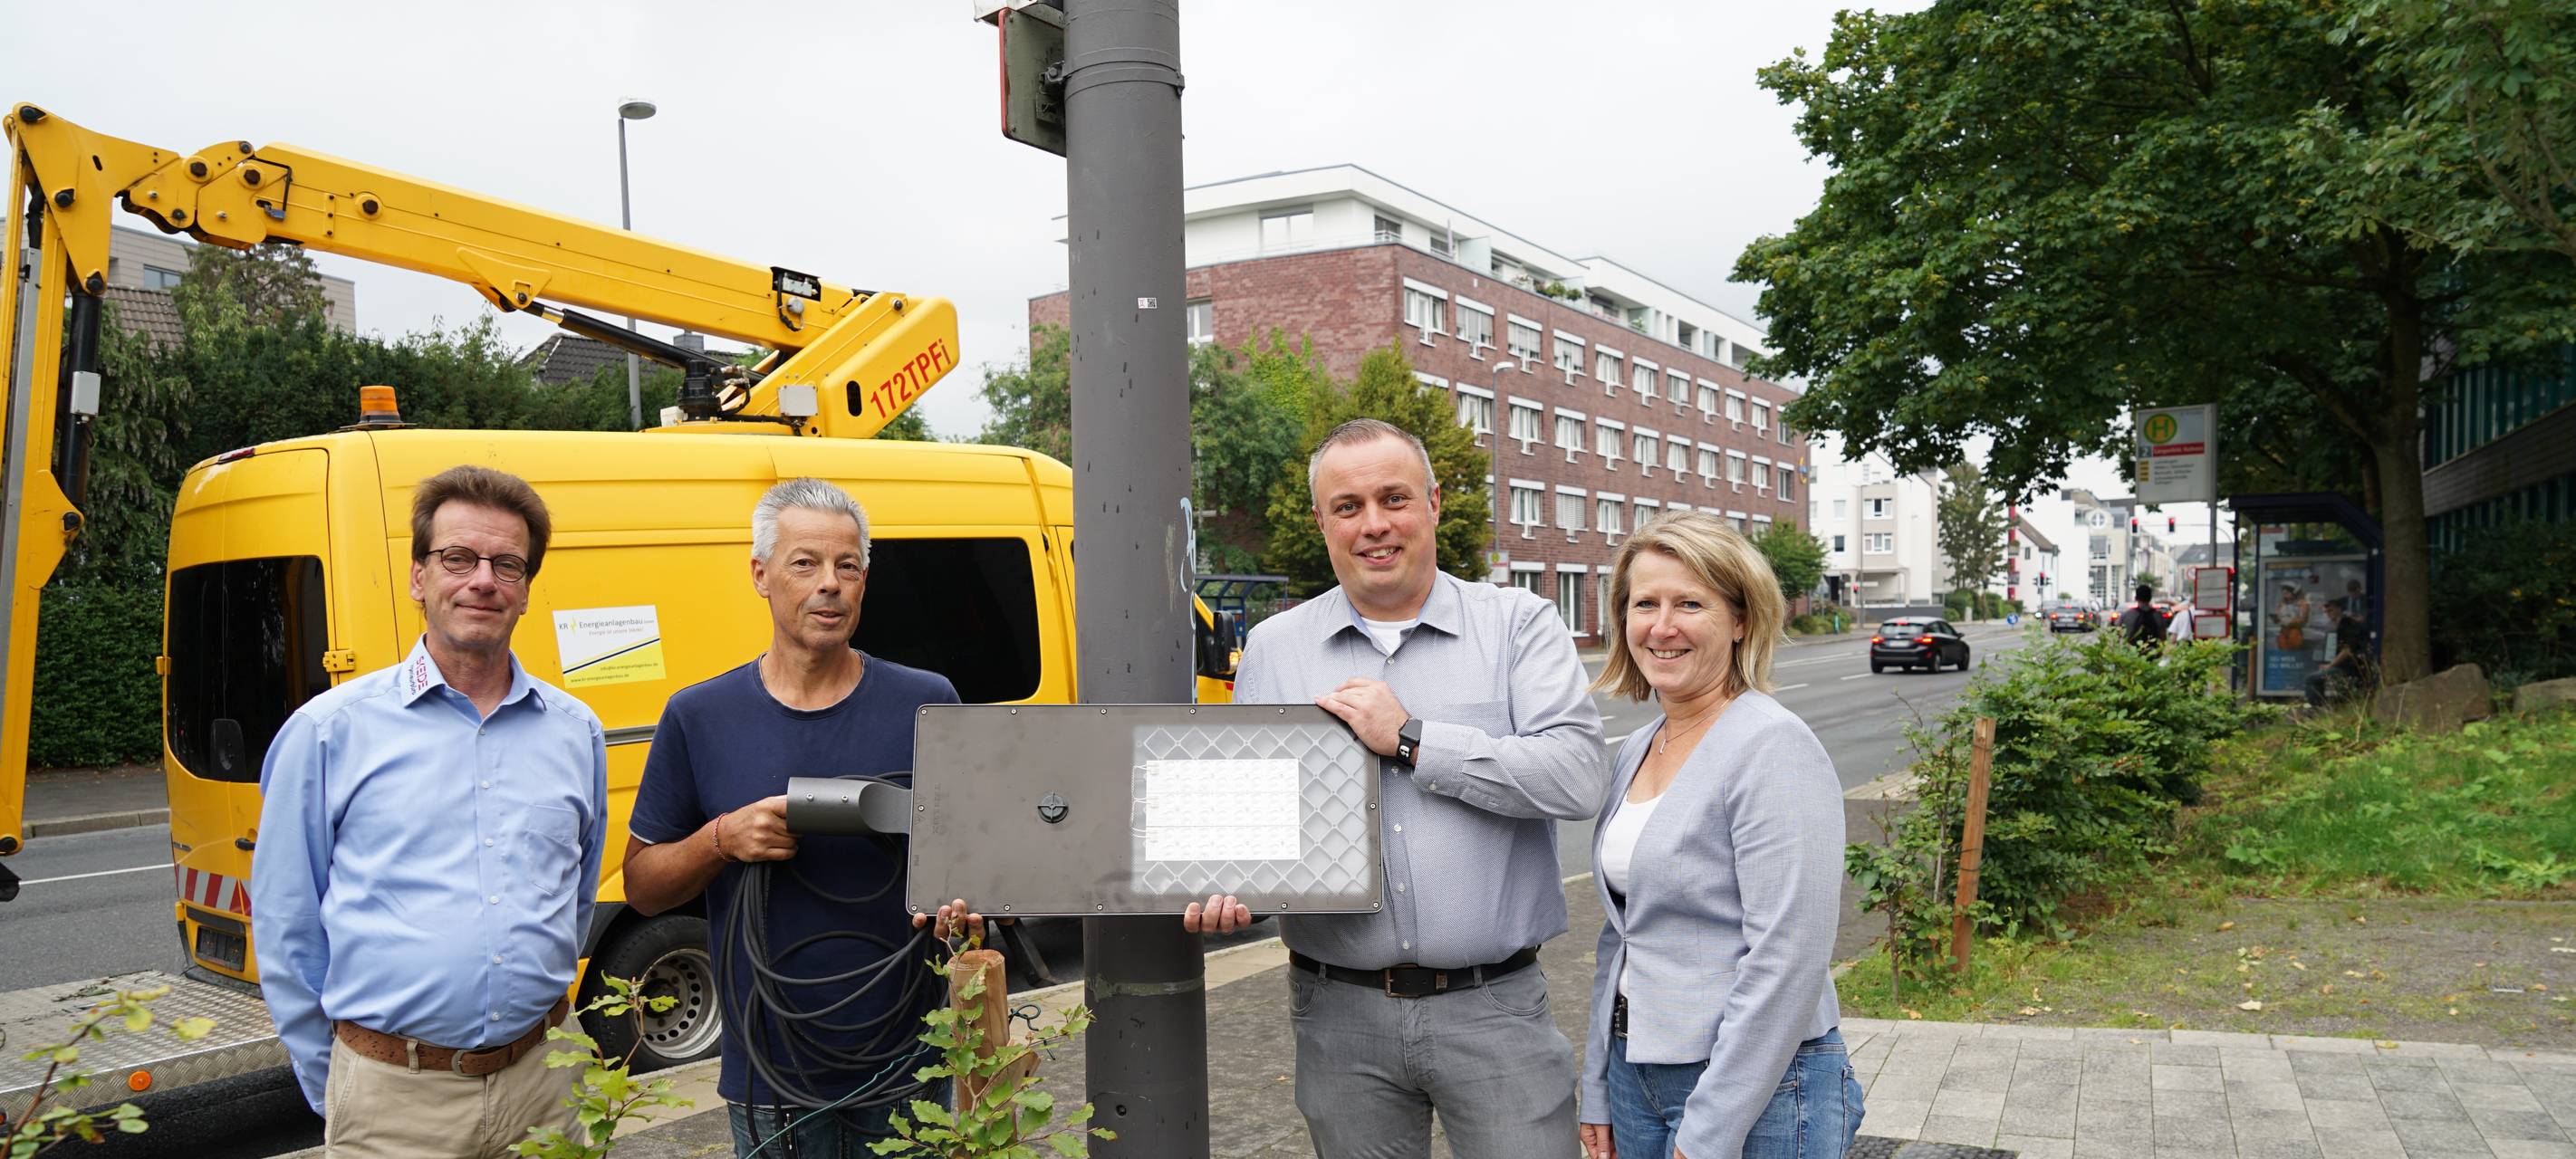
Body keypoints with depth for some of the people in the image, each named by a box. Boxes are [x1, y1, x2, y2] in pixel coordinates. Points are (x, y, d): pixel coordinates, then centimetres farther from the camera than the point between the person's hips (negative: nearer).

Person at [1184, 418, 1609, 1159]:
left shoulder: (1520, 625, 0)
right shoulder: (1273, 648, 8)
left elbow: (1578, 776, -13)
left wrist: (1410, 739, -14)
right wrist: (1223, 888, -10)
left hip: (1495, 1009, -2)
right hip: (1340, 1014, 2)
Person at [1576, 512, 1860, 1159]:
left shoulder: (1774, 747, -16)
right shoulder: (1637, 751, 8)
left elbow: (1787, 960, -21)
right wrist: (1599, 1094, 12)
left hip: (1757, 1098, -7)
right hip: (1638, 1077, 7)